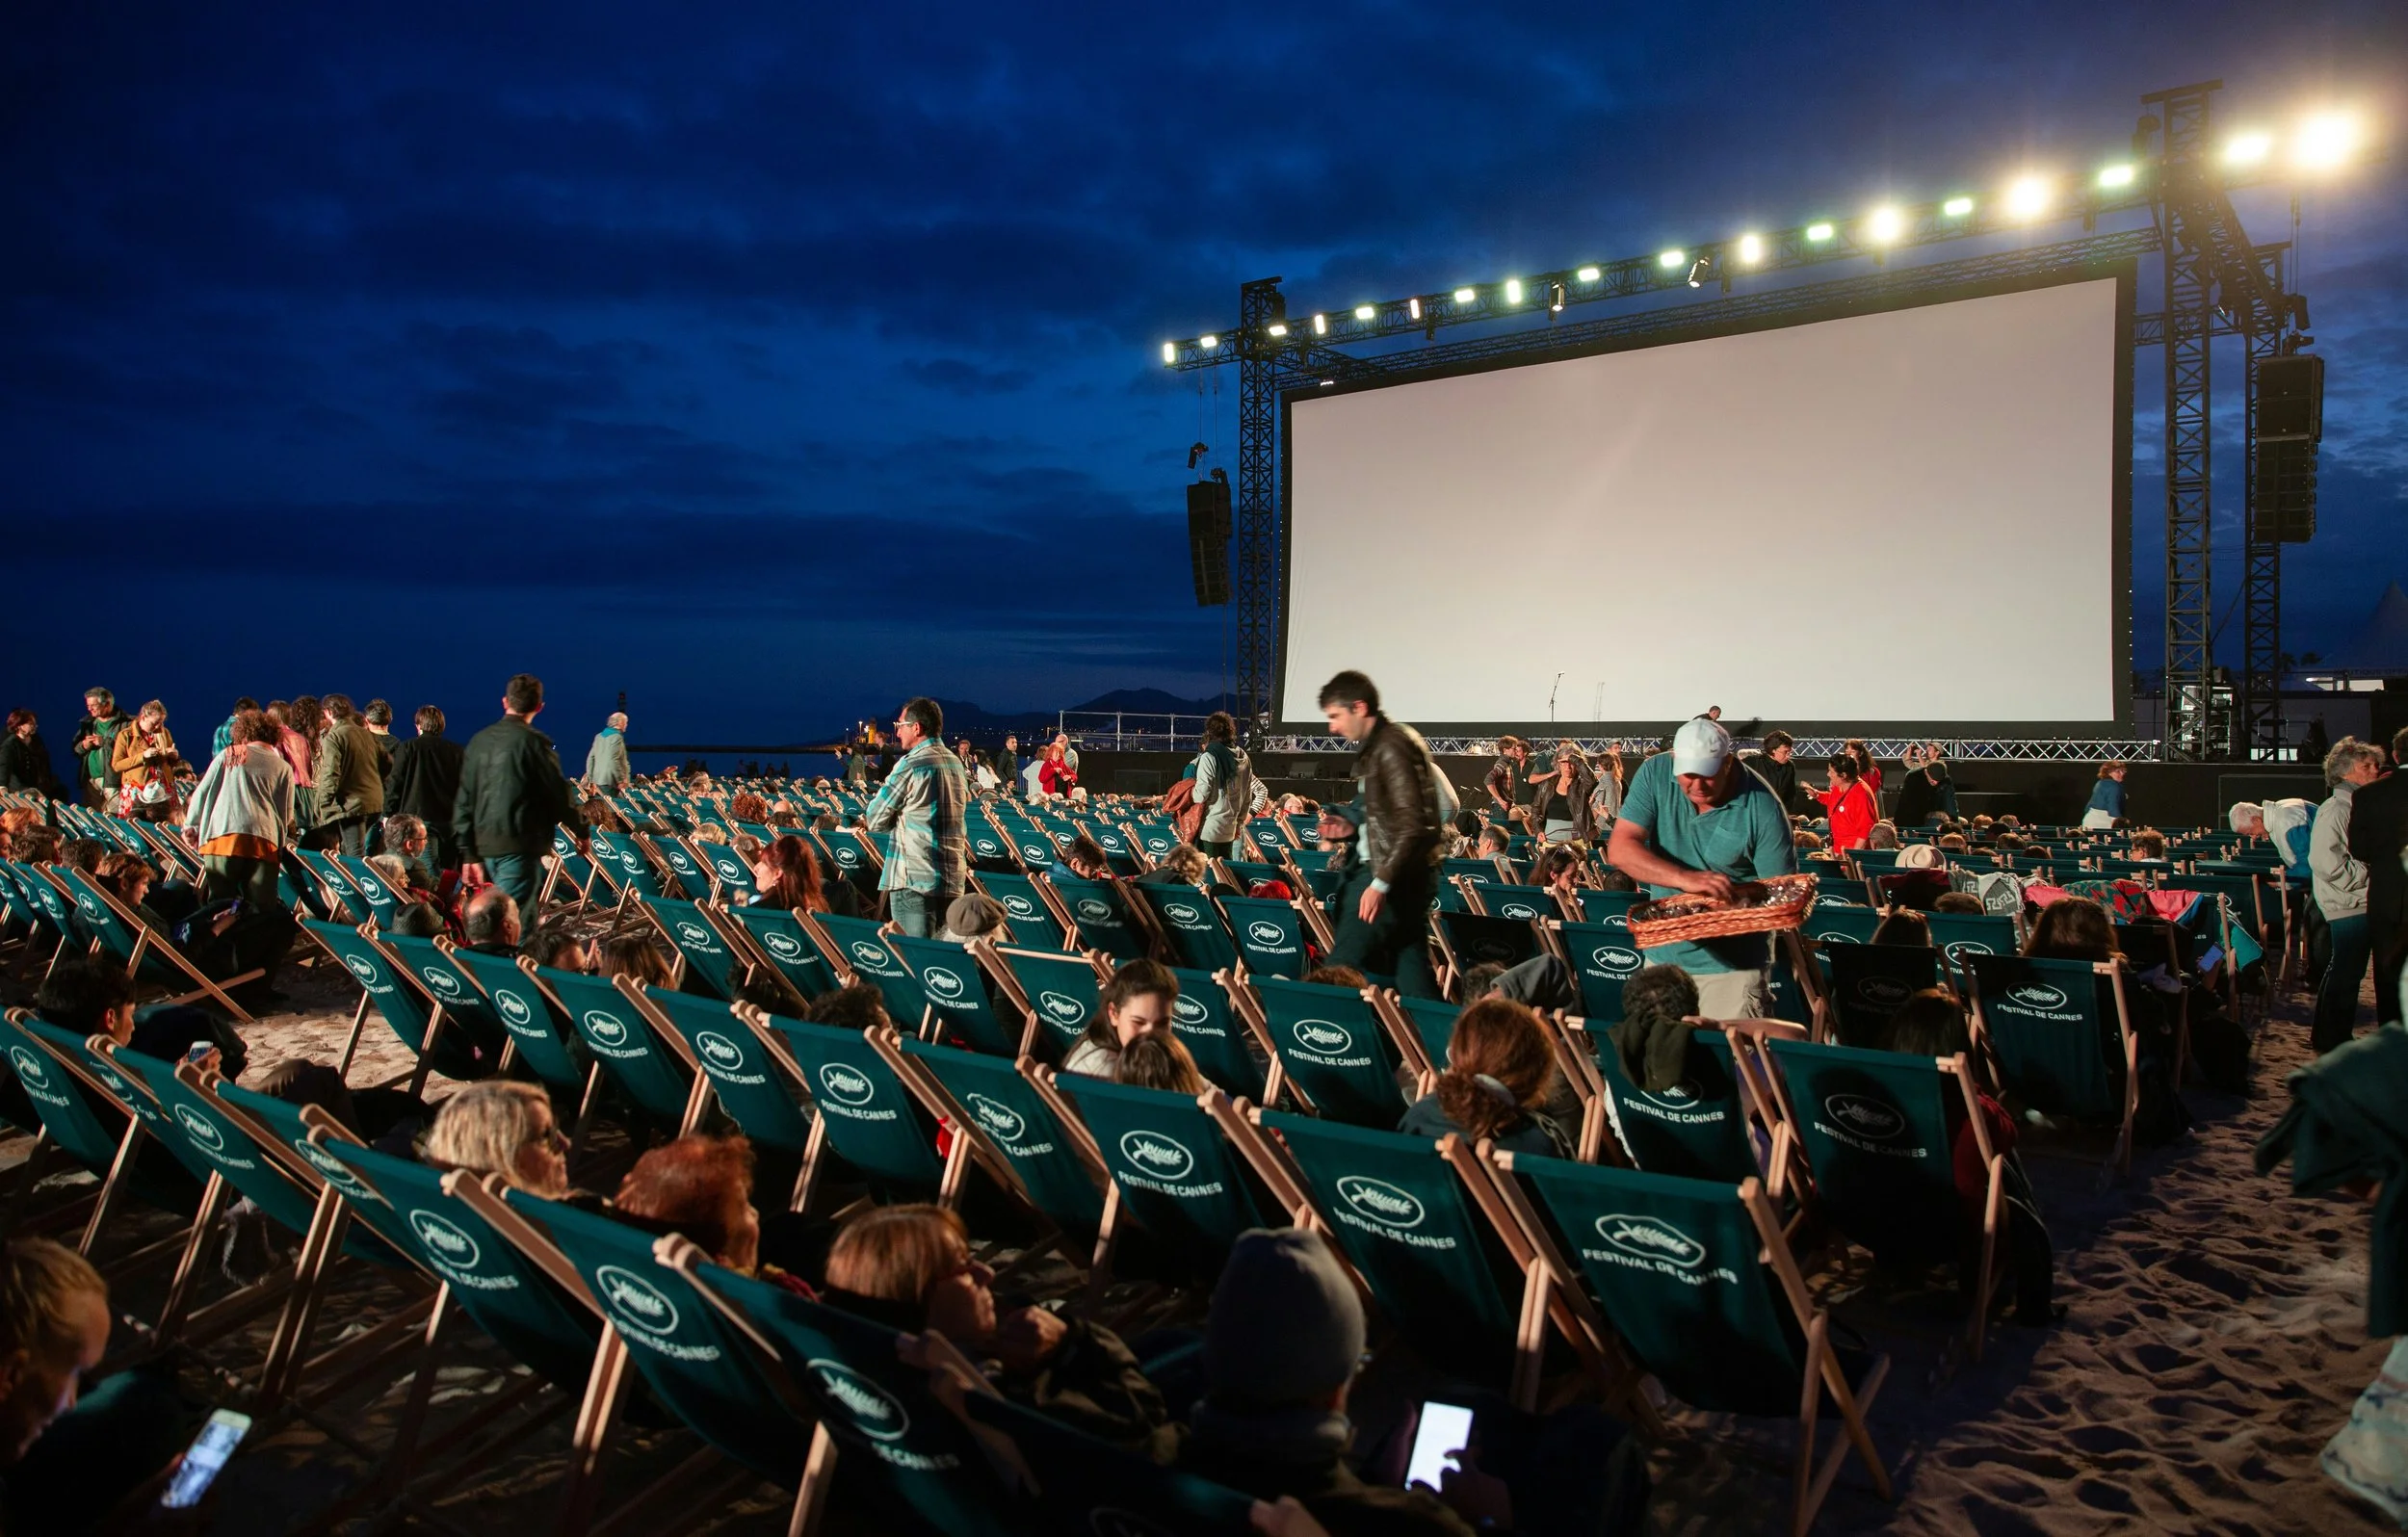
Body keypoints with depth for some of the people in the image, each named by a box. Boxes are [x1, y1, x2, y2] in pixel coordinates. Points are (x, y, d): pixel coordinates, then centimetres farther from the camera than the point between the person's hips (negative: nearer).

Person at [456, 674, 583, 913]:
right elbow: (559, 793, -7)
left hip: (485, 845, 7)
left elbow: (464, 801, 9)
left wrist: (469, 853, 14)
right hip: (521, 846, -7)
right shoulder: (533, 741, -10)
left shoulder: (478, 741, 8)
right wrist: (581, 831, 8)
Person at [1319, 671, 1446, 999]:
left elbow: (1410, 824, -22)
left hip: (1395, 876, -10)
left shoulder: (1389, 748, -15)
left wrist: (1381, 882, -26)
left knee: (1342, 968, -6)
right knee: (1412, 971, 11)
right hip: (1408, 875, 10)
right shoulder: (1379, 744, 15)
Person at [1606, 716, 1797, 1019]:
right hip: (1663, 954, 4)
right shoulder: (1655, 774, -7)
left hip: (1732, 964, -3)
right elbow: (1620, 849, -15)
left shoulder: (1761, 807, -15)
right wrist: (1685, 878, -28)